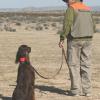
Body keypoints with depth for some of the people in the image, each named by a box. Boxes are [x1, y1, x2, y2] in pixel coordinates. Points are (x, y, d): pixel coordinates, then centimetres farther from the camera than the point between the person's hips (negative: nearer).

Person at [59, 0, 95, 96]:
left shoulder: (71, 8, -6)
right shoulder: (87, 9, 14)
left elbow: (67, 24, -17)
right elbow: (93, 27, 13)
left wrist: (62, 39, -13)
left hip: (74, 40, -6)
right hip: (87, 40, 6)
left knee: (74, 65, 0)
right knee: (86, 65, 7)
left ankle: (76, 89, -1)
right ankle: (87, 90, 6)